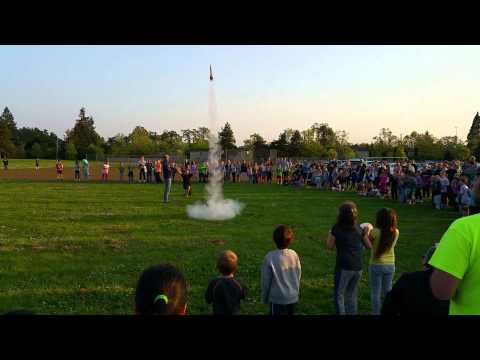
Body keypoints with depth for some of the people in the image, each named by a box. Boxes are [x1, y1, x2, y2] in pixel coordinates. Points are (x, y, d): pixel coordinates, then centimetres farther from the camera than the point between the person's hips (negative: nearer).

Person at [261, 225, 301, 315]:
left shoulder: (270, 257, -20)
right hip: (293, 298, 4)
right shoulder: (294, 255, -9)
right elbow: (298, 276, 4)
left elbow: (266, 281, -10)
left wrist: (264, 298, 5)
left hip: (277, 299, -4)